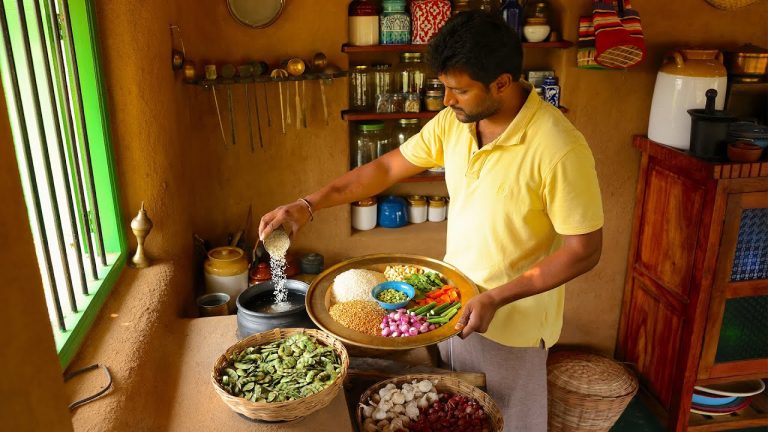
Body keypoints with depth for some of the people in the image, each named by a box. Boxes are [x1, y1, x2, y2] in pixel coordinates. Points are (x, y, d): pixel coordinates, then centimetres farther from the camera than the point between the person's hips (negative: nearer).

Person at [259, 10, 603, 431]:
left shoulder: (559, 149, -27)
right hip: (454, 306, 6)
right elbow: (387, 167, 0)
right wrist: (308, 204, -8)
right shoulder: (453, 122, -7)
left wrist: (496, 298, -24)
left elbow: (584, 250, -20)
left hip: (511, 322, -5)